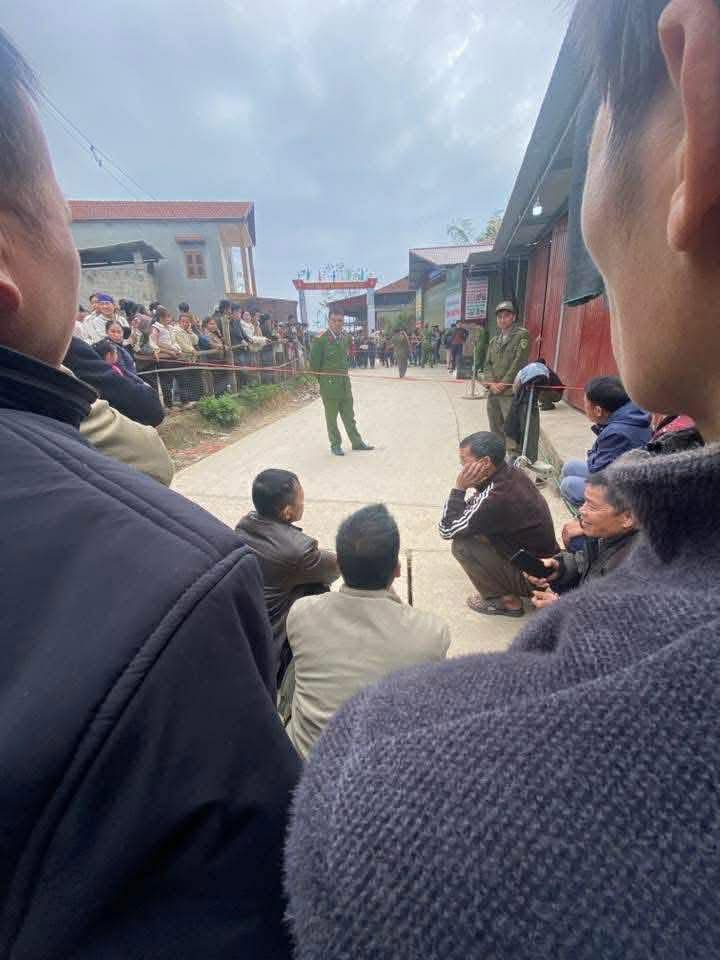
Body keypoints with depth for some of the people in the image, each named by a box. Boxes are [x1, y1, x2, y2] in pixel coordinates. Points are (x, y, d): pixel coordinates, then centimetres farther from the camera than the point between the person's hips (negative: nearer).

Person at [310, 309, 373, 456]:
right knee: (331, 418, 8)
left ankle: (356, 442, 24)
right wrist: (324, 381, -1)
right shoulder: (320, 340, -12)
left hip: (345, 384, 6)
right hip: (329, 386, -5)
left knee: (349, 416, 14)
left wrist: (344, 375, 14)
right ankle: (335, 445, 20)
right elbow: (314, 364, -9)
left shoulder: (345, 338, 7)